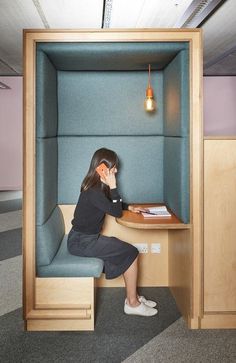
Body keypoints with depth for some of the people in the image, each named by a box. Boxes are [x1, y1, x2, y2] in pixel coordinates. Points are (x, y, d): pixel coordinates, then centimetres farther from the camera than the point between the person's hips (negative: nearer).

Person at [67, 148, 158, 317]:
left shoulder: (97, 186, 6)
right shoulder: (93, 191, -24)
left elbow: (112, 204, 23)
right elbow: (116, 212, -18)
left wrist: (129, 207, 11)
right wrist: (113, 186, -19)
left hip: (88, 238, 9)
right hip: (81, 242, -9)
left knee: (127, 252, 8)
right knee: (131, 253, -8)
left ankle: (133, 296, 17)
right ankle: (132, 303, 5)